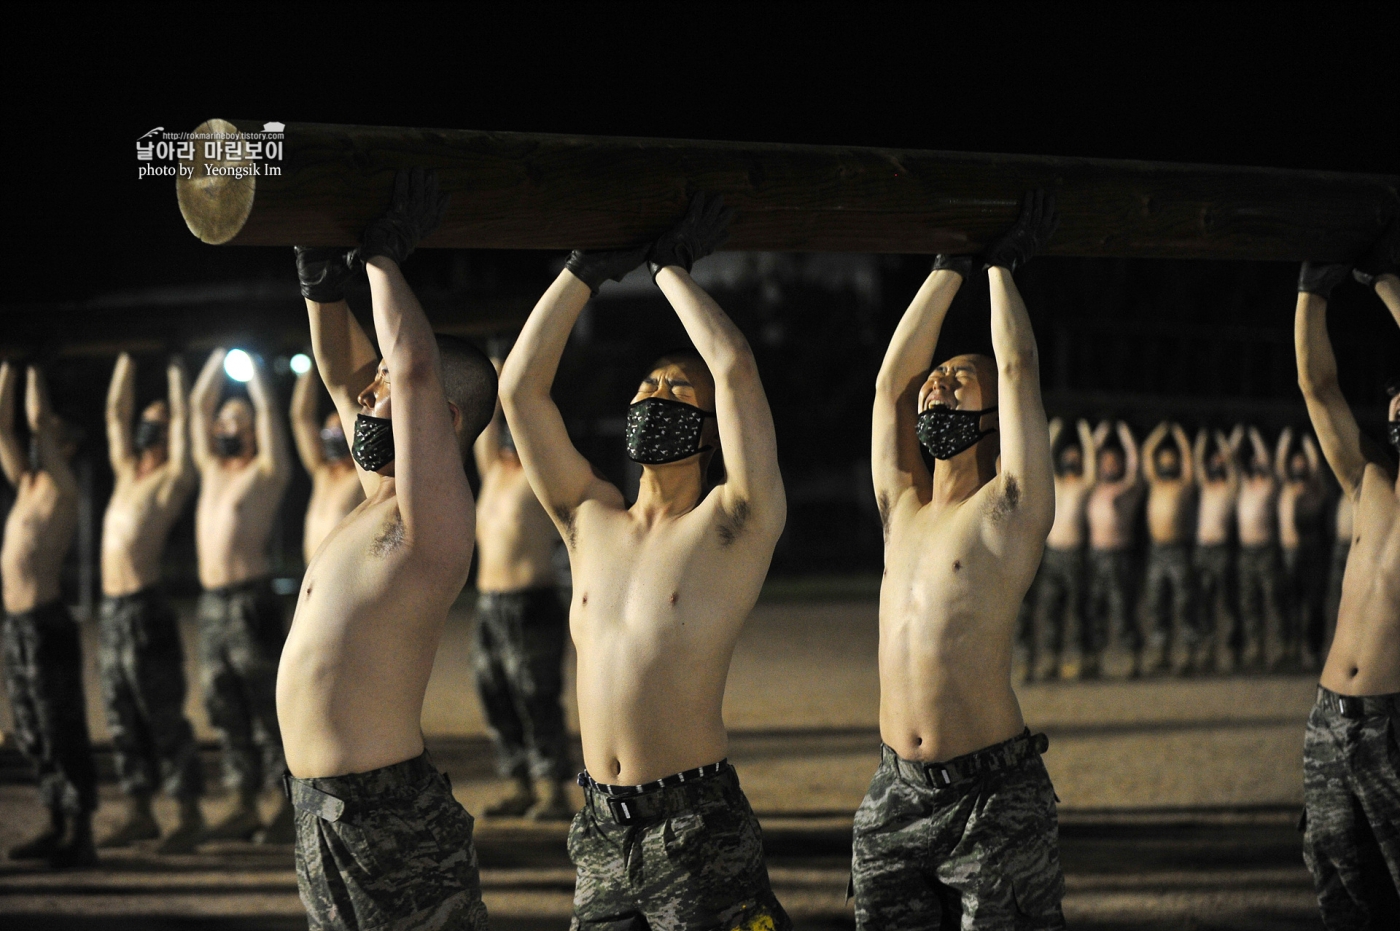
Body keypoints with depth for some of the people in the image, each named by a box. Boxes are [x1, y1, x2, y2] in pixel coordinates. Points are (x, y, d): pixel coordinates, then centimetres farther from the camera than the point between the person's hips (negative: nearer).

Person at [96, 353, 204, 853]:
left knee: (163, 717, -5)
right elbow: (115, 411, 22)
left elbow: (182, 418, -3)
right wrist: (126, 361, 22)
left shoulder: (173, 479, -1)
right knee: (123, 719, 9)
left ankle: (190, 816, -1)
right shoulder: (127, 473, 17)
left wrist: (175, 369, 6)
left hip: (147, 610, -7)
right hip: (112, 609, 7)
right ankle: (139, 814, 16)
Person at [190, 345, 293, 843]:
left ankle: (291, 806, -5)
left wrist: (252, 366, 5)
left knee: (268, 704, -7)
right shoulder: (212, 470, 19)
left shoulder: (267, 471, 2)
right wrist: (219, 357, 21)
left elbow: (267, 411, -6)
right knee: (225, 708, 7)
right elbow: (199, 407, 21)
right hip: (212, 602, 7)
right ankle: (245, 807, 11)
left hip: (250, 601, -7)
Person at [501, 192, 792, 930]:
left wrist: (671, 267, -1)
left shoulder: (733, 524, -2)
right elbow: (520, 386, 8)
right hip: (599, 830, 5)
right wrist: (589, 267, 7)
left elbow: (736, 370, -13)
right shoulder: (591, 521, 12)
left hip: (696, 830, -5)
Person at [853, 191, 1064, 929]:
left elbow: (1018, 368, -3)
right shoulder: (902, 508, 13)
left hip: (991, 793, -5)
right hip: (895, 792, 5)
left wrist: (1002, 264, 9)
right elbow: (892, 380, 12)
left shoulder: (1010, 507, -1)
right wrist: (951, 268, 15)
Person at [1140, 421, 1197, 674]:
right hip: (1157, 550, 5)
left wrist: (1178, 434, 10)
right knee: (1157, 604, 3)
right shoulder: (1155, 484, 16)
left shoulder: (1185, 485, 5)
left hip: (1179, 550, -5)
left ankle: (1191, 655, -7)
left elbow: (1187, 456, 1)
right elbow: (1147, 453, 18)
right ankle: (1161, 654, 7)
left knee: (1183, 605, -7)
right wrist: (1160, 432, 21)